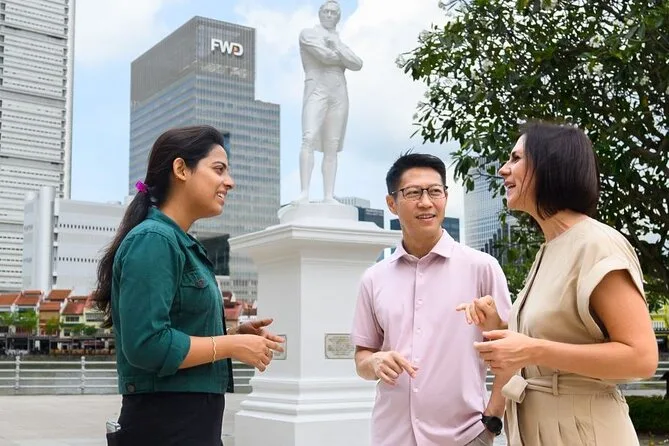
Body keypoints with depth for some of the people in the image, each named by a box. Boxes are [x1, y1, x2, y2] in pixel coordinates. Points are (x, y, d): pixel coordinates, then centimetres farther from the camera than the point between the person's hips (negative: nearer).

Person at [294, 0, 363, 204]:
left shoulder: (340, 41, 25)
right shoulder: (308, 34, 9)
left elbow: (357, 65, 7)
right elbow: (325, 55, -9)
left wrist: (337, 47, -3)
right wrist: (344, 57, 8)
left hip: (339, 94, 5)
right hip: (317, 90, -5)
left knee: (332, 147, -2)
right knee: (309, 139, -21)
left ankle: (329, 195, -6)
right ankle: (304, 192, -27)